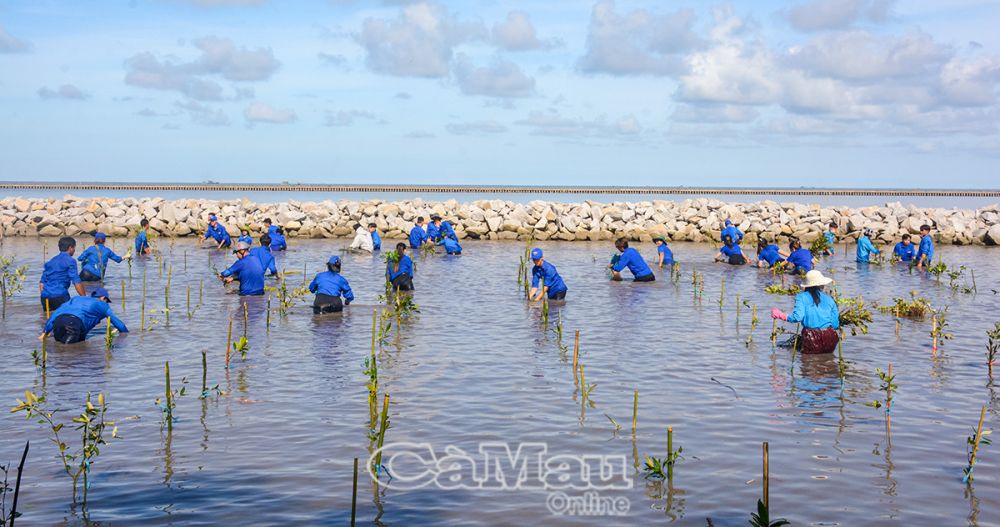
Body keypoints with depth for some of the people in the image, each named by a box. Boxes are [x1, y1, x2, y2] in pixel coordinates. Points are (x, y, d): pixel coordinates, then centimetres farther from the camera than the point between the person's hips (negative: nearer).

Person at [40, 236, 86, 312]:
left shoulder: (51, 261, 20)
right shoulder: (70, 261, -1)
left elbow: (41, 283, 20)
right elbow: (77, 283, -8)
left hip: (45, 297, 7)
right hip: (60, 296, -7)